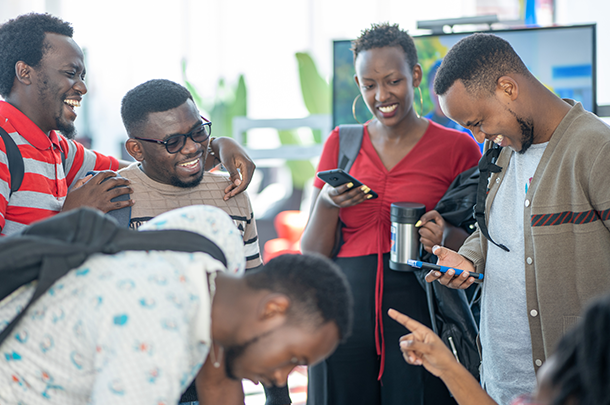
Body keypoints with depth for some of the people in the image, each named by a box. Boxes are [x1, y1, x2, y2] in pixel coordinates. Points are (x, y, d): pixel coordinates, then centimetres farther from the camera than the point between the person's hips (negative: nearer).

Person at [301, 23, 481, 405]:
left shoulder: (457, 147, 1)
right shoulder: (341, 144, 10)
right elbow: (311, 255, 9)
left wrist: (446, 240, -14)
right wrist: (328, 204, -10)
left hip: (420, 311, -2)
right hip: (345, 313, 2)